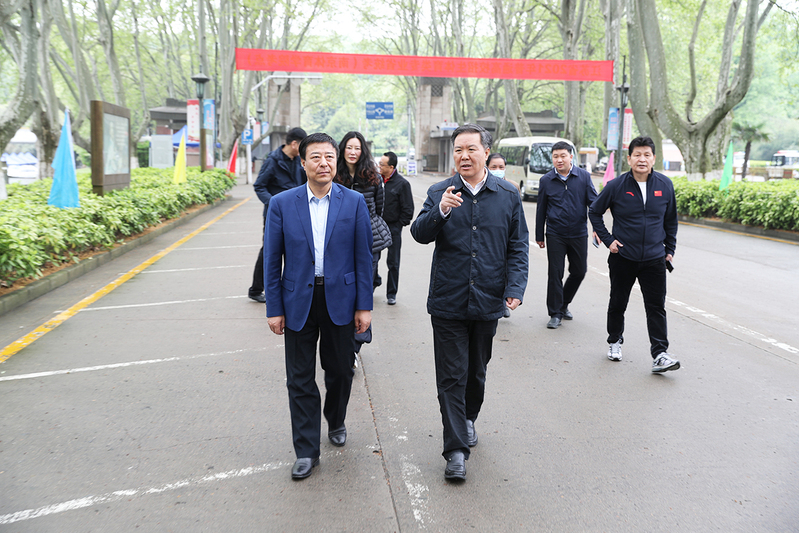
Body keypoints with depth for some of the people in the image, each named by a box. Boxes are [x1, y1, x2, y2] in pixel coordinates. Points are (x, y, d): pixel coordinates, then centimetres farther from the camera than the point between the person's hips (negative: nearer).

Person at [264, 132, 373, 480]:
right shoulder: (282, 204, -2)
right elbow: (272, 260, 1)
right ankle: (306, 450, 18)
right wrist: (274, 308, -2)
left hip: (339, 300, 0)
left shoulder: (354, 202, -1)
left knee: (340, 370, 14)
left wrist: (364, 306, -3)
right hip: (298, 301, 0)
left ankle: (336, 422, 42)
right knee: (300, 379, 5)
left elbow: (363, 256, 0)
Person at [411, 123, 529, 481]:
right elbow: (419, 234, -8)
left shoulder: (508, 195, 3)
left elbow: (518, 246, 4)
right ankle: (456, 449, 8)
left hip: (487, 302, 2)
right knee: (451, 376, 0)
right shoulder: (439, 193, 1)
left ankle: (468, 419, 42)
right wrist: (440, 211, -26)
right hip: (448, 302, -1)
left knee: (476, 371, 18)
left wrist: (515, 287, -7)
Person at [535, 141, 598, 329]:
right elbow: (541, 210, 7)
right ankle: (555, 313, 8)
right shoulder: (546, 180, 0)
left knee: (579, 271, 10)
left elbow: (593, 203, 2)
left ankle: (564, 304, 31)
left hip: (579, 234, 2)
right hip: (555, 234, -1)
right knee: (555, 273, -2)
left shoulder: (584, 177, 0)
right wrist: (539, 236, 9)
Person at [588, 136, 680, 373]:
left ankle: (660, 354, 1)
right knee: (618, 303, 12)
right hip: (622, 257, -1)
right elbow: (594, 212, 6)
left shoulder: (665, 185, 1)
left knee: (656, 307, -2)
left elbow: (671, 220, 13)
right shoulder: (616, 186, -6)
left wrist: (670, 249, 12)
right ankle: (615, 341, 32)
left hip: (654, 258, 1)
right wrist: (607, 240, -1)